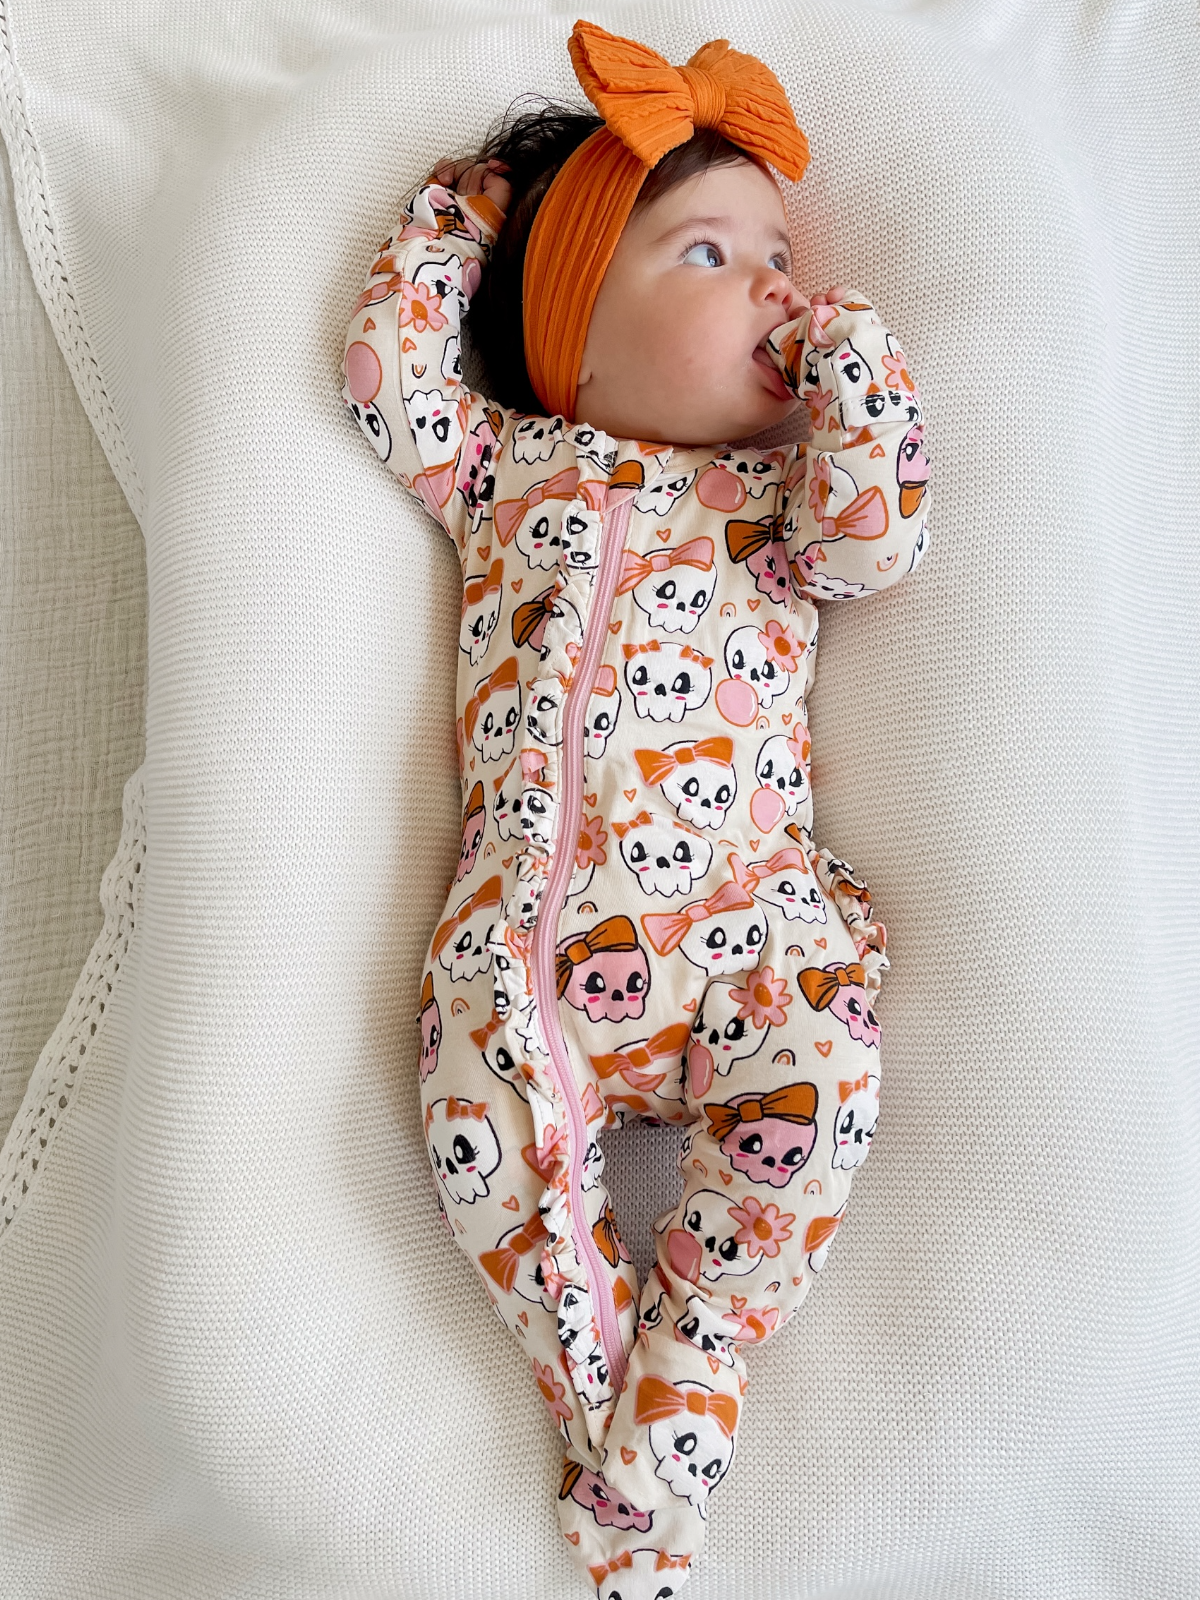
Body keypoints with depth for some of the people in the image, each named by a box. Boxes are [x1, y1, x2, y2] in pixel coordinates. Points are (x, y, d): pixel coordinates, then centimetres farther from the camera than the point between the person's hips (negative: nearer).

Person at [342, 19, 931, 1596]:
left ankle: (651, 1470, -8)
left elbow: (879, 532, 1)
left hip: (747, 908, 1)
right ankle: (613, 1417, 2)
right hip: (537, 921, 0)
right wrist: (452, 220, 23)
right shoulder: (512, 469, 20)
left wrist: (848, 343, 9)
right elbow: (392, 371, 12)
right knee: (481, 1109, -22)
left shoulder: (779, 491, 20)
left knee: (820, 1076, -24)